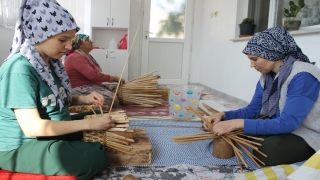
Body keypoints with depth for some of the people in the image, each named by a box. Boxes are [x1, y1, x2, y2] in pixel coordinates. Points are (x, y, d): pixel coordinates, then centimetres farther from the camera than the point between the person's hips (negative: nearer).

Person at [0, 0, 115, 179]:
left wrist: (84, 99, -4)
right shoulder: (19, 69, -23)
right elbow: (32, 127, -28)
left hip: (56, 131, 9)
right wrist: (89, 123, -28)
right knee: (96, 157, -23)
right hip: (20, 147, -8)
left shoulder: (50, 62, 3)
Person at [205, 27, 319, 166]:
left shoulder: (302, 76, -25)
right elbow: (252, 110, 3)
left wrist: (239, 123, -35)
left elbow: (287, 123, -32)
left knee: (268, 149, -32)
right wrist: (223, 115, -14)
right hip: (283, 127, 7)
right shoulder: (267, 76, -1)